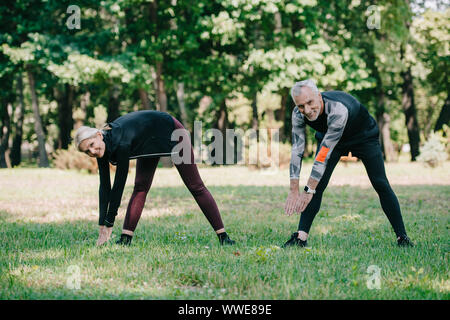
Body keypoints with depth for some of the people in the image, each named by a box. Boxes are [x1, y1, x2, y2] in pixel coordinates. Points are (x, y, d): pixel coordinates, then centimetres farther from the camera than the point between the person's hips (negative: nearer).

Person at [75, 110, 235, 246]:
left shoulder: (121, 143, -40)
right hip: (150, 144, 7)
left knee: (195, 186, -2)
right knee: (140, 187, -6)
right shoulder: (102, 147, -17)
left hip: (171, 133, -7)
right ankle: (126, 238, -6)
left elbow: (119, 184, -36)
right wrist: (102, 226, -17)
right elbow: (105, 187, -14)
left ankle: (222, 236, 3)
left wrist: (108, 225, -31)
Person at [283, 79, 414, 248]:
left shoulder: (338, 110, -44)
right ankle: (301, 237, -13)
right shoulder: (298, 114, -27)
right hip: (328, 136, 4)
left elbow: (324, 154, -44)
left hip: (364, 136, -4)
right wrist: (294, 191, -30)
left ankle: (402, 237, -2)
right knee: (317, 184, -13)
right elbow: (297, 151, -25)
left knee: (380, 184, -11)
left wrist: (308, 190, -43)